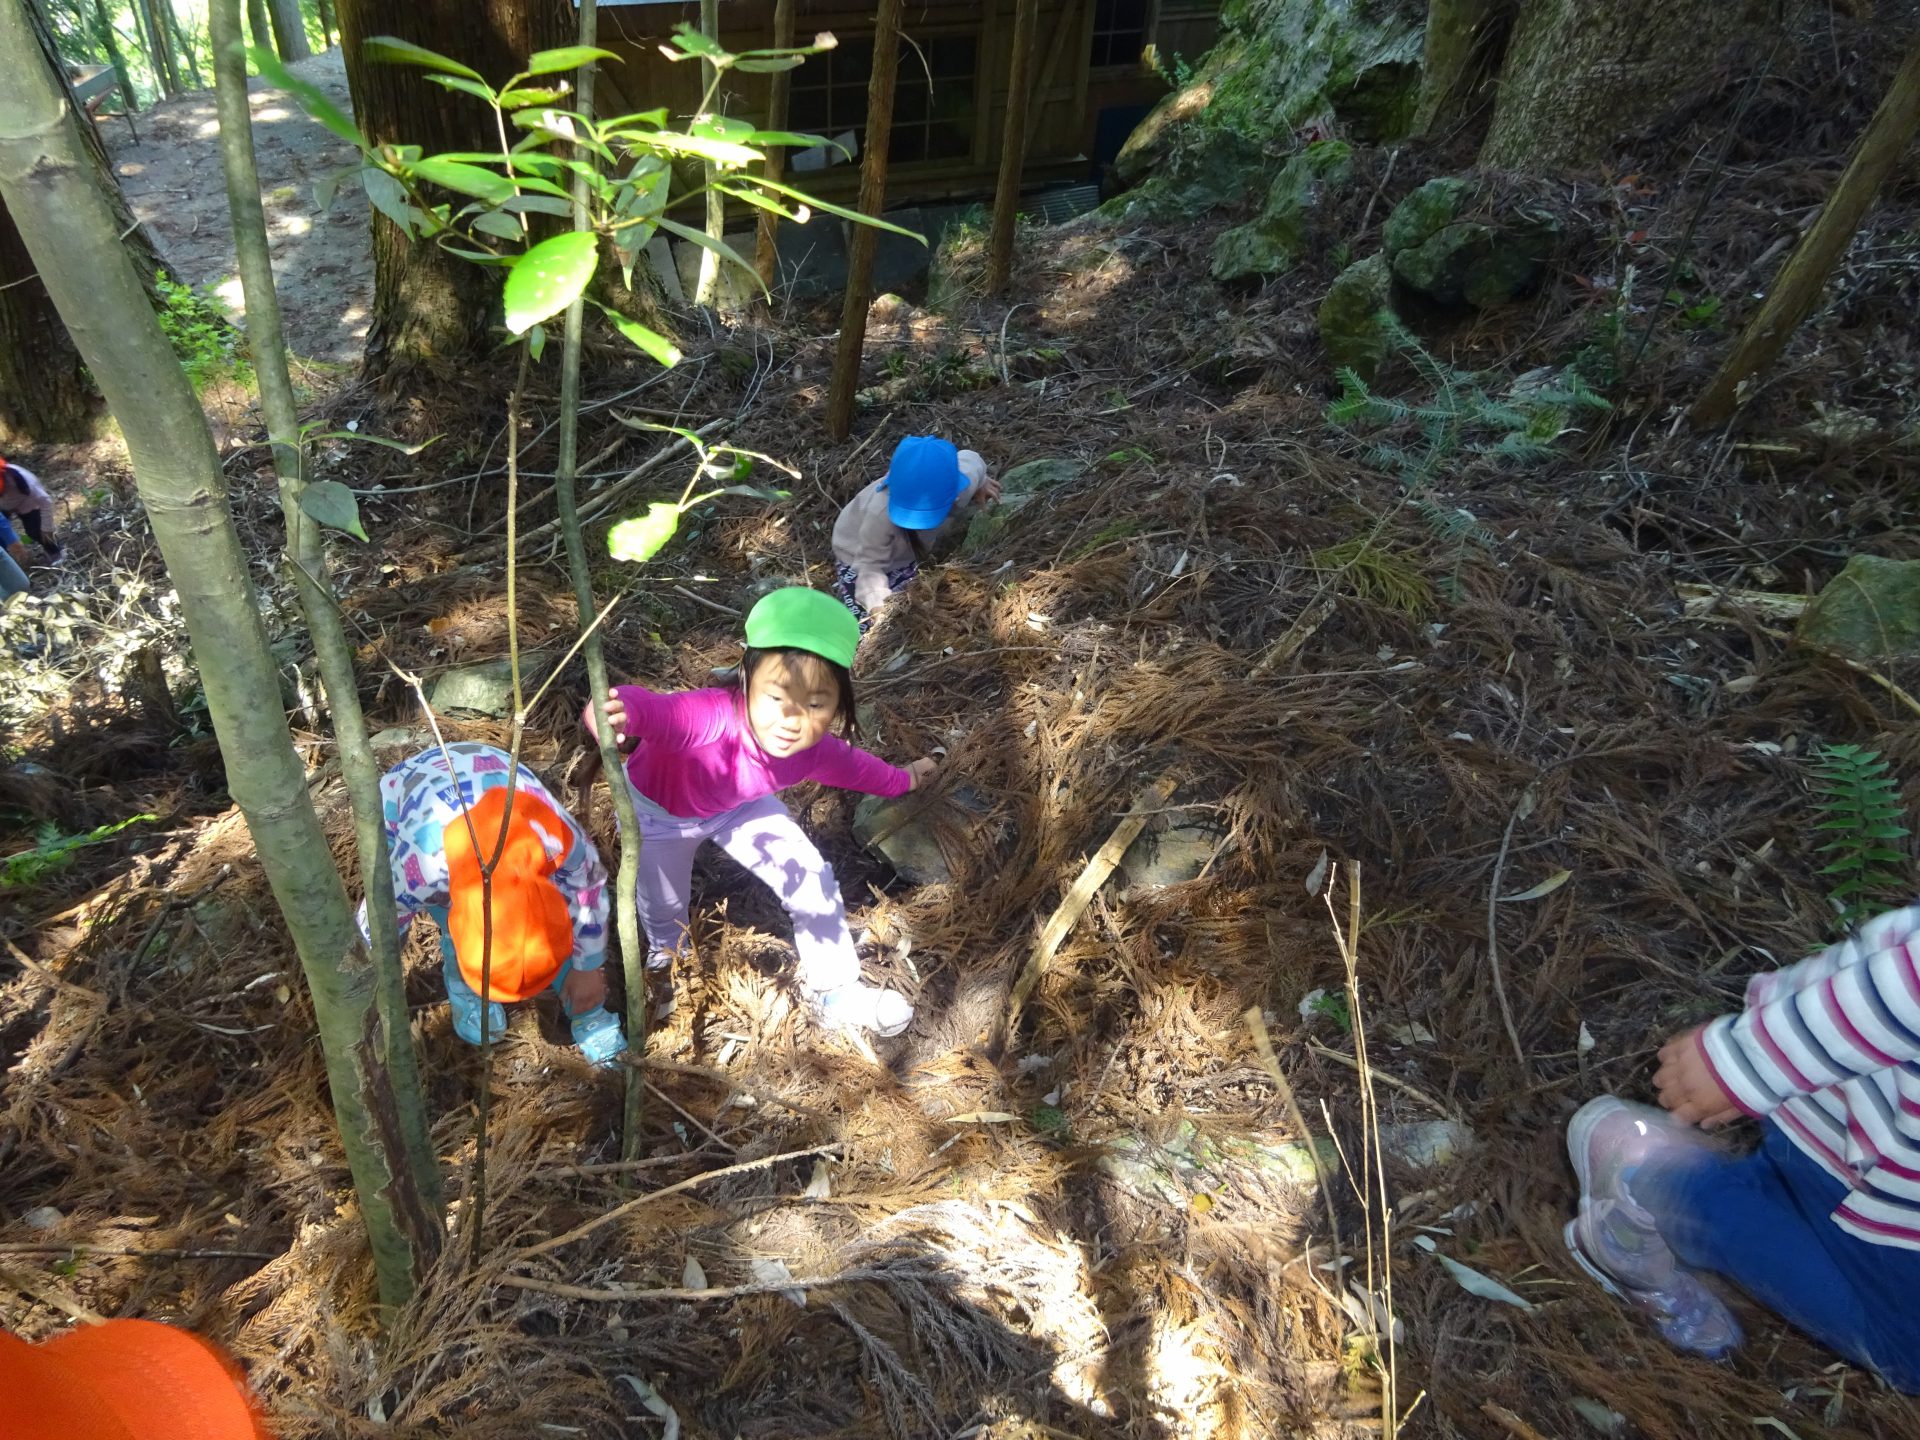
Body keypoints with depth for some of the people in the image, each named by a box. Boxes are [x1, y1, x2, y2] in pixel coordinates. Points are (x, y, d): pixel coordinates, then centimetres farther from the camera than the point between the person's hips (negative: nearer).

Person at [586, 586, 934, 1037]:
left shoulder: (814, 748, -29)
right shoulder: (715, 717, -50)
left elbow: (847, 763, -4)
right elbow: (655, 710, -69)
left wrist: (900, 779, 12)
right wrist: (619, 711, -92)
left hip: (735, 804, 4)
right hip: (657, 809, -3)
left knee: (813, 878, -2)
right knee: (663, 905, 19)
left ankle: (834, 992, 20)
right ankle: (666, 952, 59)